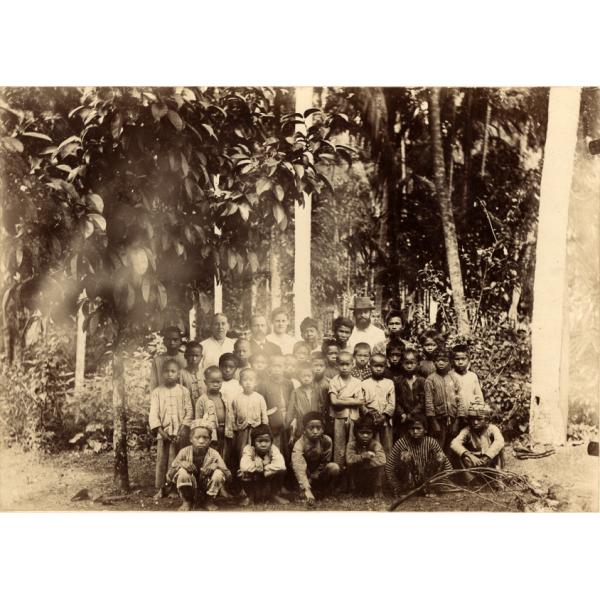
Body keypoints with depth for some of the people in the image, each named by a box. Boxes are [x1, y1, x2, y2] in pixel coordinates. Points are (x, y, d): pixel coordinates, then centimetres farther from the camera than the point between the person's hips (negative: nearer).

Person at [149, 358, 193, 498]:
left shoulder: (183, 391, 3)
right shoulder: (157, 392, 4)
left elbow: (189, 411, 1)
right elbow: (153, 413, -1)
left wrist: (184, 428, -11)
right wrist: (160, 430, -11)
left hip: (179, 433, -1)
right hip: (163, 432, 1)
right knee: (161, 460, 3)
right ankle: (160, 489, 11)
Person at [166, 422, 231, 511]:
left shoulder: (214, 454, -11)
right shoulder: (184, 452, -12)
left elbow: (228, 476, -13)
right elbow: (168, 477, -10)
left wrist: (216, 466, -30)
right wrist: (180, 464, -27)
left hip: (208, 490, 1)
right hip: (189, 490, -1)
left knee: (219, 474, -26)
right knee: (183, 471, -28)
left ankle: (209, 501, 2)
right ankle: (186, 502, -1)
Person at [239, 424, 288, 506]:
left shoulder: (273, 449, -15)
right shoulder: (248, 449, -19)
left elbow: (281, 465, -35)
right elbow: (244, 467, -38)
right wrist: (260, 467, -31)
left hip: (269, 480, 1)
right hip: (254, 482, -1)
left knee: (280, 471, -25)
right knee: (245, 474, -31)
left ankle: (274, 495, 1)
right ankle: (250, 497, -2)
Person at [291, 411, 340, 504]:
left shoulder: (327, 441, -19)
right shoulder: (299, 445, -30)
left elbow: (325, 462, -11)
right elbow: (299, 469, -42)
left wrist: (313, 477, -21)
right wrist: (306, 490, -54)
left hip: (319, 474, 2)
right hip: (306, 474, -2)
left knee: (334, 467, -24)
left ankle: (326, 492, -3)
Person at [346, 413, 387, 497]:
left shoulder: (376, 444, -16)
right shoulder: (352, 443, -13)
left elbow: (382, 460, -33)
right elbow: (349, 459, -28)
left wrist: (358, 460, -31)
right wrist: (364, 456, -33)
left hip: (372, 476, -1)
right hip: (358, 475, 1)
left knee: (379, 465, -26)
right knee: (351, 466, -25)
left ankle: (378, 489, -4)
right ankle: (355, 488, 0)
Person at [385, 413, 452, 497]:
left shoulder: (431, 442, -9)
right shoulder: (402, 442, -17)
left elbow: (445, 462, -5)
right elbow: (389, 467, -15)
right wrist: (396, 489, -15)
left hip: (426, 479, 2)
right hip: (408, 481, -2)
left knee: (441, 455, -18)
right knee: (406, 455, -29)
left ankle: (429, 489, -4)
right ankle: (405, 490, -13)